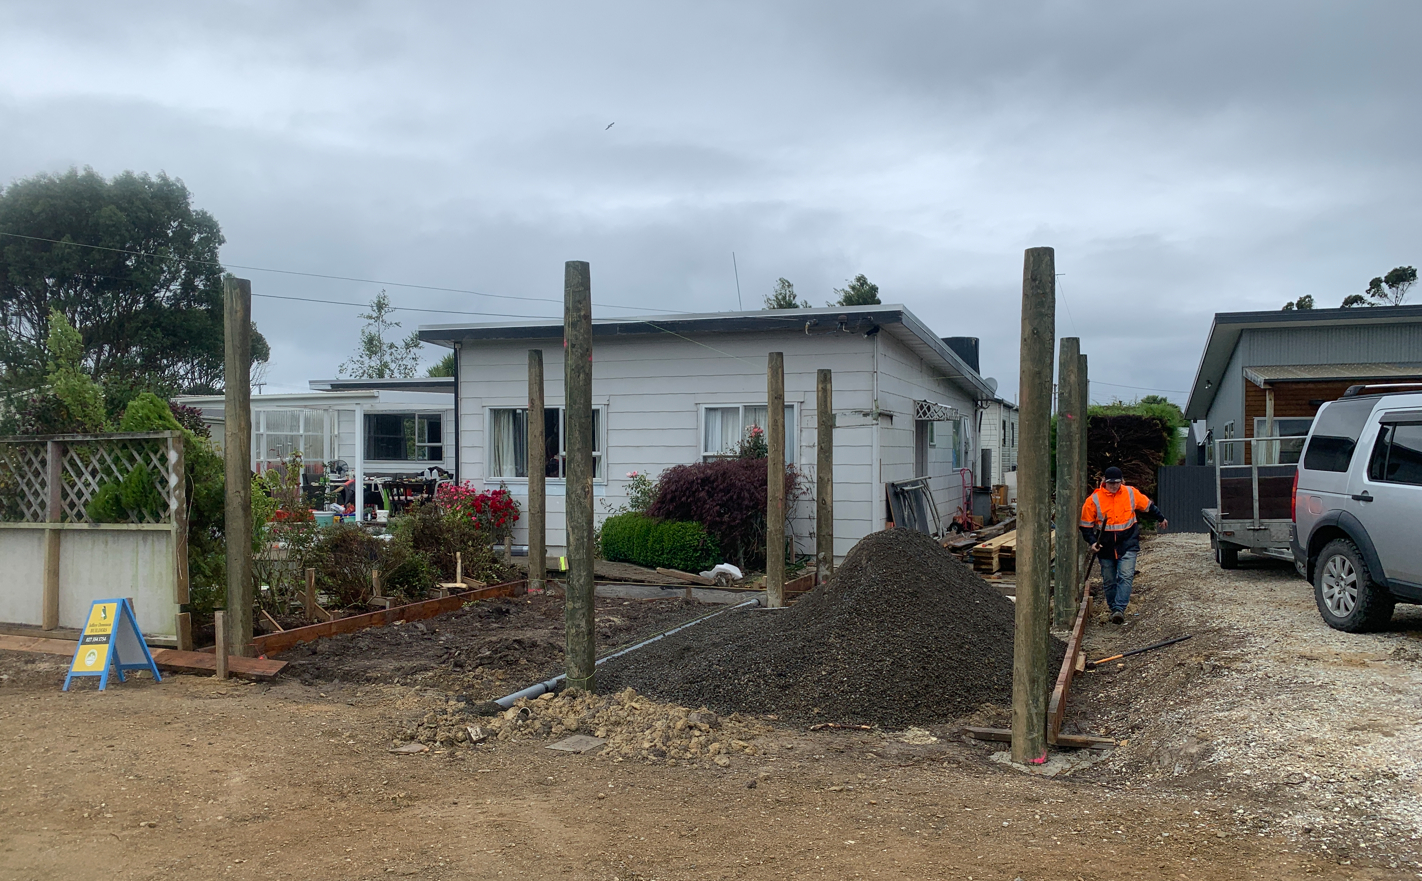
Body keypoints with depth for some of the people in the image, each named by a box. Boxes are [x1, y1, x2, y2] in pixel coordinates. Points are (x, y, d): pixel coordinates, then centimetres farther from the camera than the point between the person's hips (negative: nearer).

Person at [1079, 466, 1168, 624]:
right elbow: (1086, 525, 0)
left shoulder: (1131, 493, -2)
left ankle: (1119, 609, -21)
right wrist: (1092, 542, -13)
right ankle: (1114, 609, 23)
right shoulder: (1094, 500, -8)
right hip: (1105, 547, 0)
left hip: (1128, 544, 0)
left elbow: (1148, 506, 18)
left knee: (1126, 576, -16)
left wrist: (1161, 518, 30)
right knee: (1109, 581, 8)